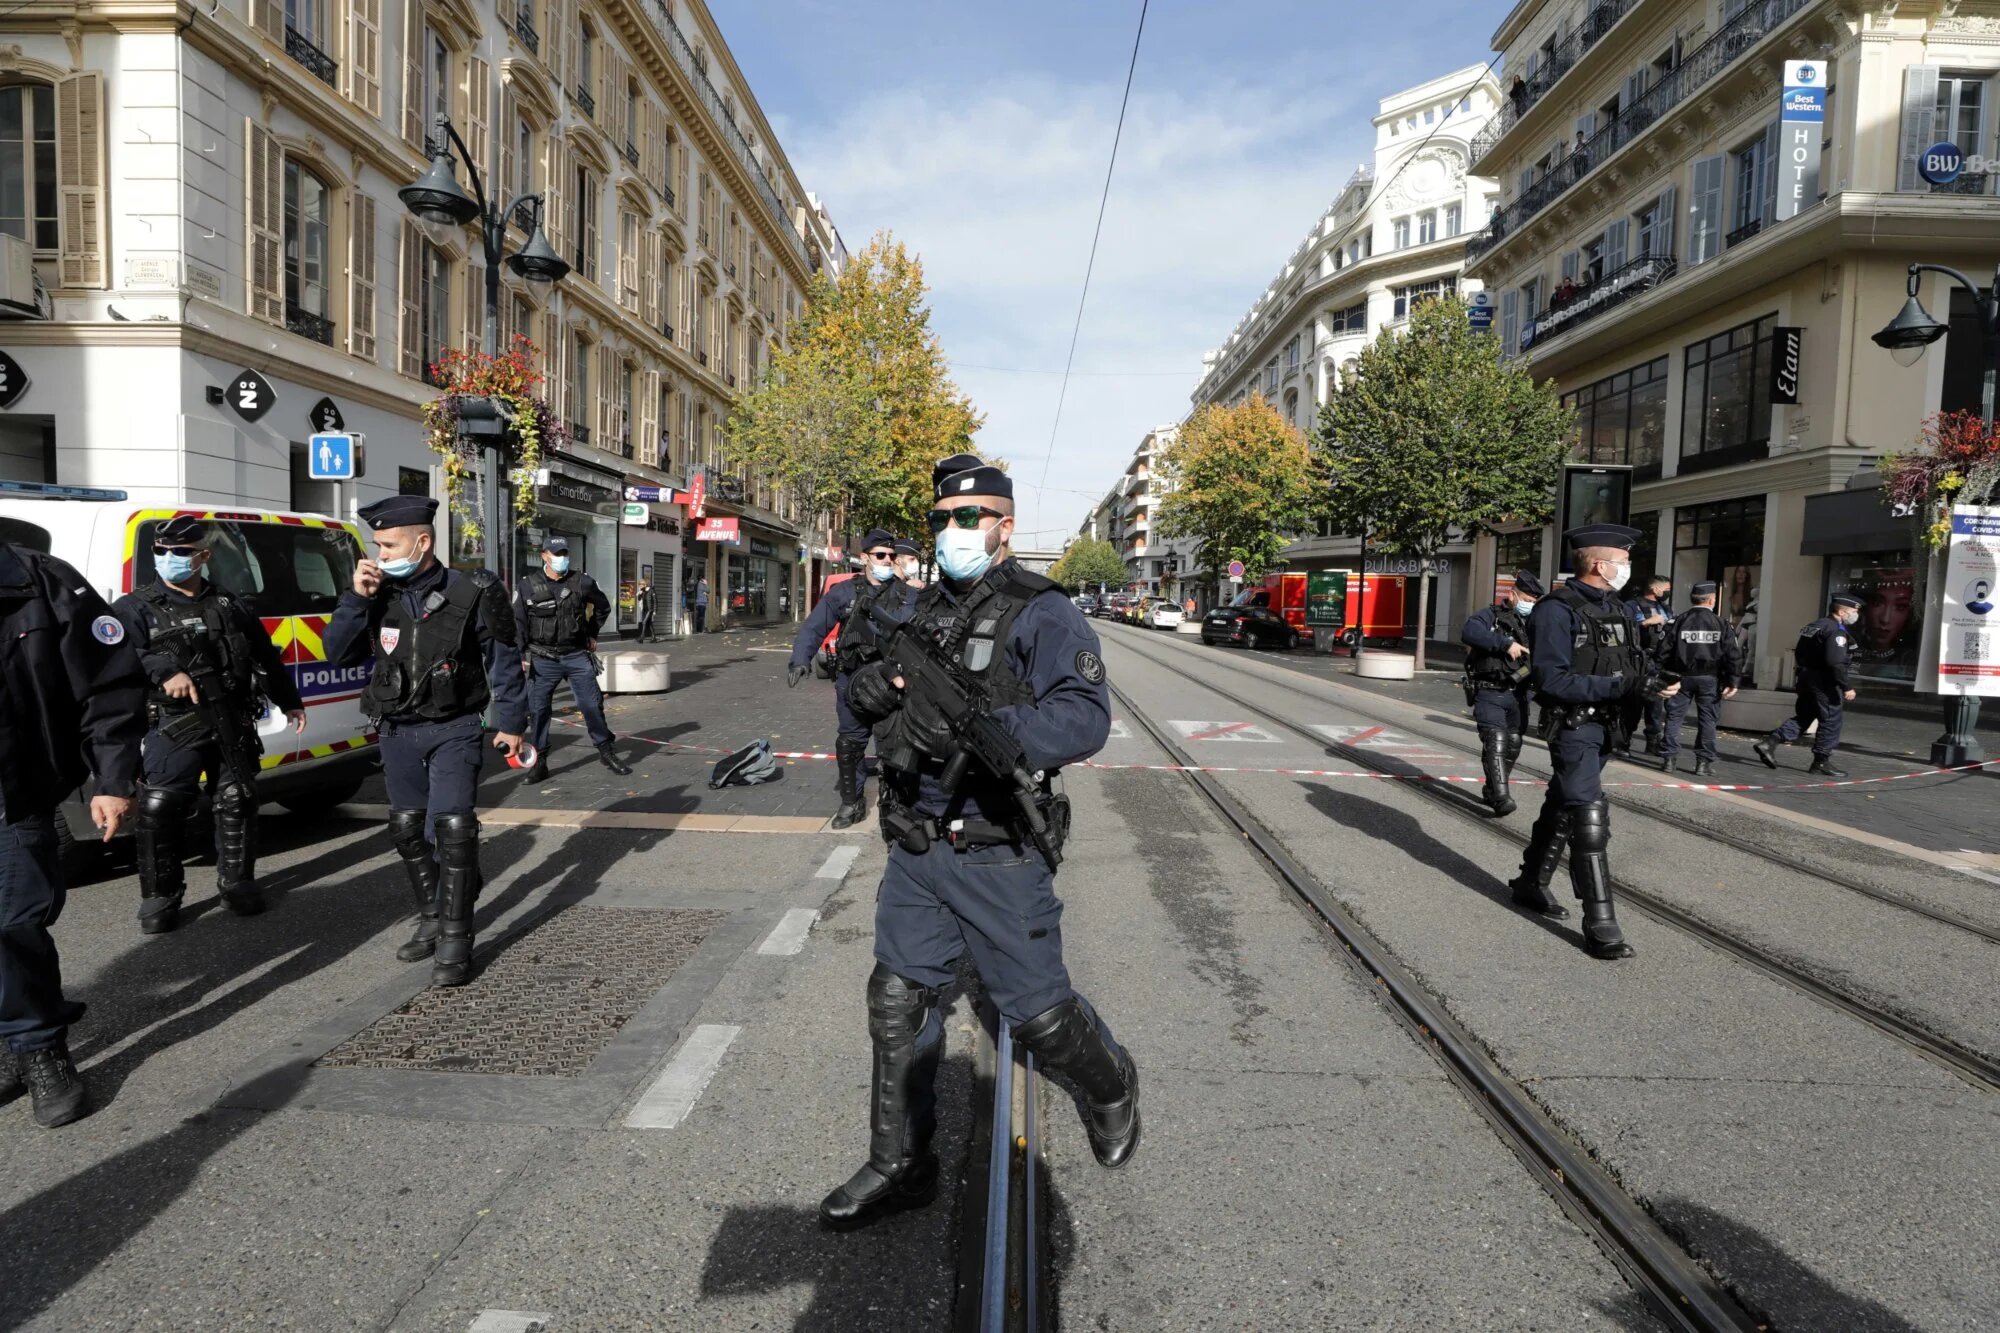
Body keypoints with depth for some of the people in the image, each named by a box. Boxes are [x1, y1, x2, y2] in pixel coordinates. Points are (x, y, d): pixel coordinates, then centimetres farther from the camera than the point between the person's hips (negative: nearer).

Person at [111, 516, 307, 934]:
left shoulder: (228, 605, 14)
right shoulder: (135, 609, 3)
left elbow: (265, 657, 21)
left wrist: (289, 701, 22)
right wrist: (164, 671, -30)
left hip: (233, 722, 3)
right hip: (174, 725, -3)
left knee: (236, 802, 9)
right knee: (157, 810, -8)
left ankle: (237, 884, 22)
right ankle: (160, 897, 6)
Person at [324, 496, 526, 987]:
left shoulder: (469, 593, -10)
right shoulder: (379, 596, 1)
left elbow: (503, 659, -2)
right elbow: (339, 654, 2)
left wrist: (510, 721, -2)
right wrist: (356, 598, -10)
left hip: (453, 730, -5)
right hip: (398, 733, 5)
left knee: (452, 827, -13)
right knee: (407, 829, 12)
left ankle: (455, 941, -5)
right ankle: (432, 919, 30)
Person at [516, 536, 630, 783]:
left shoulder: (582, 582, -1)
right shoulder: (528, 586, -4)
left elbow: (603, 606, 17)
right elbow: (518, 624, -2)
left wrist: (592, 633, 16)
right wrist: (520, 656, -8)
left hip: (577, 656, 1)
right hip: (543, 658, -1)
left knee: (592, 704, 3)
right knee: (537, 709, 1)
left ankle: (606, 752, 18)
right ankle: (539, 762, 10)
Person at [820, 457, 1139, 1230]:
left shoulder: (1041, 614, -12)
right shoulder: (922, 609, 11)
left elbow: (1085, 718, -25)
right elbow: (868, 699, 16)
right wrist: (869, 689, -11)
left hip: (996, 856, -6)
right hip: (916, 850, 7)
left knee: (1036, 1012, 6)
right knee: (897, 1001, 10)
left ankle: (1111, 1086, 38)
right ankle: (899, 1166, 26)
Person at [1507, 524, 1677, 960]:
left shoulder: (1615, 608, 10)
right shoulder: (1557, 610, -17)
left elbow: (1627, 666, 15)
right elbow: (1551, 680, -21)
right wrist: (1615, 686, -25)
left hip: (1605, 725, 9)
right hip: (1574, 725, -9)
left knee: (1561, 807, 19)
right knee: (1590, 819, -11)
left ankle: (1531, 884, 35)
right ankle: (1599, 924, -8)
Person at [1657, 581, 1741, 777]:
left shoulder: (1680, 621, -2)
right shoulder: (1720, 624, -2)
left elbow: (1666, 651, -3)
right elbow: (1733, 655, -4)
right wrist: (1731, 681, 1)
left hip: (1682, 675, 0)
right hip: (1709, 678, 0)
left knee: (1674, 716, 7)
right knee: (1707, 720, 6)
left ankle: (1668, 758, 4)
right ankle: (1704, 762, 7)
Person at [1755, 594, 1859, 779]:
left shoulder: (1815, 625, 13)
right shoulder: (1835, 630, -16)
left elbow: (1799, 653, 19)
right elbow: (1836, 662, -25)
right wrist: (1847, 686, -22)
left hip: (1805, 679, 9)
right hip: (1824, 684, -9)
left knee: (1803, 716, 13)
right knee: (1831, 721, 2)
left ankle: (1768, 743, 1)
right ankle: (1821, 762, 7)